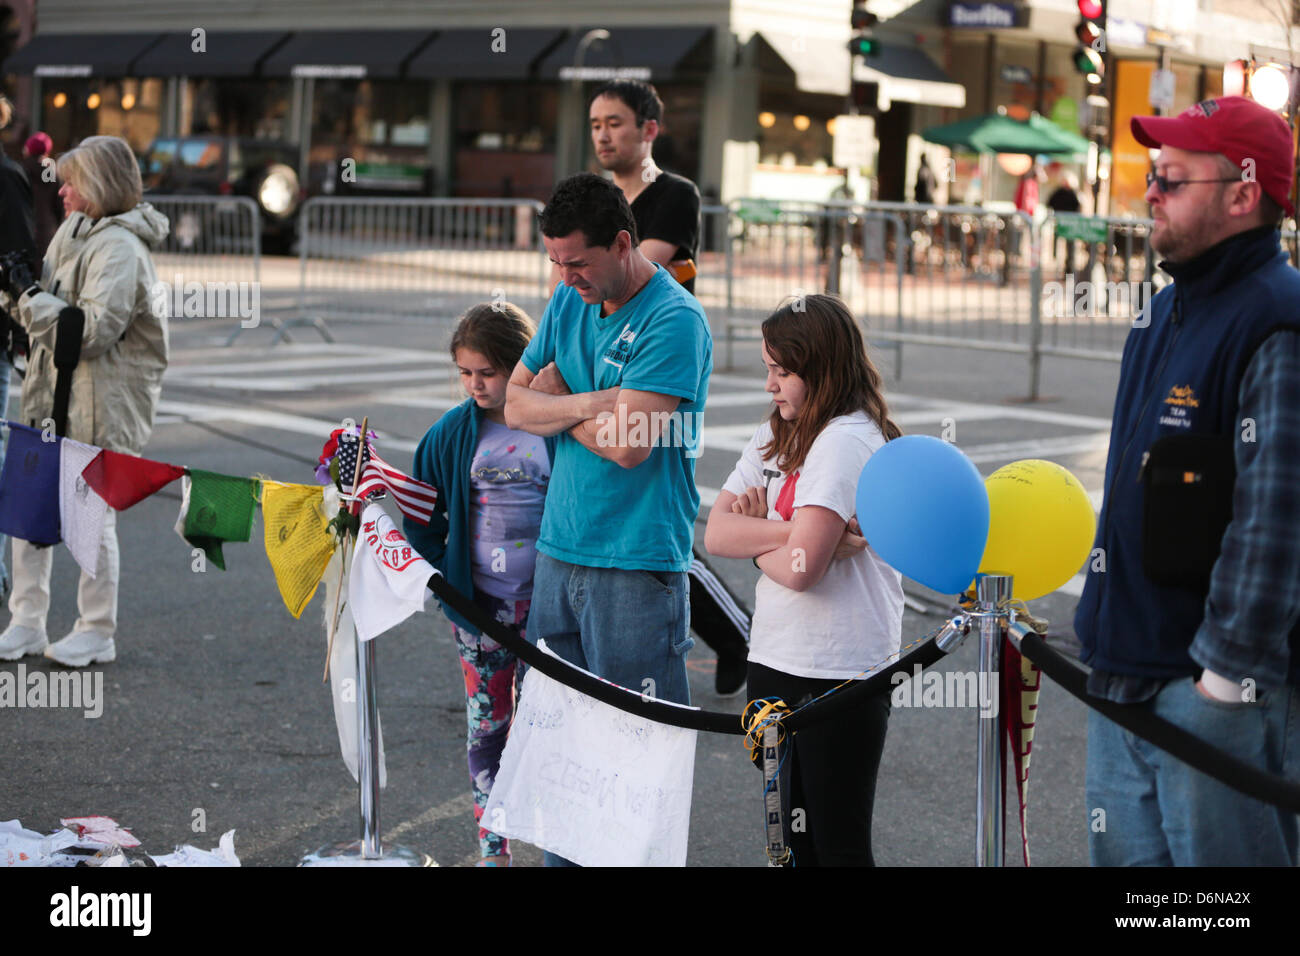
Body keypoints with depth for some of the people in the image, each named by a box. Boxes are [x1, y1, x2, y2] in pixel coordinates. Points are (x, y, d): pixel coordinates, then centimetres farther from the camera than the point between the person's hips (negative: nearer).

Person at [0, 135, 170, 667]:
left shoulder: (119, 248, -16)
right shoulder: (73, 232, 12)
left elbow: (94, 330, -25)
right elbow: (51, 302, 18)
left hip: (100, 407, -9)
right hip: (52, 400, 9)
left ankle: (97, 633, 13)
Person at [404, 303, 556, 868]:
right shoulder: (454, 433, 2)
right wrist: (443, 570, 7)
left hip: (544, 603, -3)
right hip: (478, 605, 3)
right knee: (485, 726, 6)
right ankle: (493, 850, 14)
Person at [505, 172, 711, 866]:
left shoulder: (674, 321, -13)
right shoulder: (569, 302, 11)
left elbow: (628, 446, -20)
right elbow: (515, 404, 9)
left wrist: (556, 403, -4)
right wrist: (586, 404, -9)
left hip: (636, 561, -7)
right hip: (559, 548, 7)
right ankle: (562, 856, 21)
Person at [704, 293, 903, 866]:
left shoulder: (847, 442, -14)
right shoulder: (775, 436, 12)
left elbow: (801, 566, -24)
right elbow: (716, 533, 2)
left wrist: (755, 542, -4)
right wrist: (790, 530, -12)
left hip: (840, 675, -9)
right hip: (775, 663, 9)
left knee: (839, 845, -2)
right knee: (792, 839, 15)